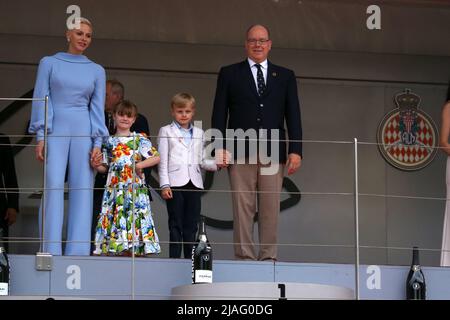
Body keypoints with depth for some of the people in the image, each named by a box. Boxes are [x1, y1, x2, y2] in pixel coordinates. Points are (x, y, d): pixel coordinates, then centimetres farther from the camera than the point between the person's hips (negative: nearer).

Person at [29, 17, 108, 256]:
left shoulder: (97, 71, 14)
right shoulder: (49, 63, 8)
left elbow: (97, 108, 11)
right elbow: (41, 100, 3)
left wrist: (98, 143, 0)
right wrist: (40, 137, -7)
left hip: (84, 133, 2)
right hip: (55, 131, -2)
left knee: (82, 190, -4)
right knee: (53, 187, -13)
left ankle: (78, 252, -4)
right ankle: (51, 251, -15)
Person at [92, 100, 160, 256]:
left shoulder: (139, 139, 3)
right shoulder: (109, 141, 12)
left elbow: (156, 157, -2)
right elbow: (104, 166, 16)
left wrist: (140, 165, -12)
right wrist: (96, 165, -4)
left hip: (135, 189, -2)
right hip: (115, 189, 2)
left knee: (136, 218, -7)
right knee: (117, 220, -1)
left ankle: (138, 253, -5)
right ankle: (122, 252, 2)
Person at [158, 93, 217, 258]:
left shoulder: (199, 133, 17)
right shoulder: (166, 132, 7)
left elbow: (201, 161, 16)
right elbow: (163, 161, 1)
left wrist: (217, 164, -4)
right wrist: (164, 185, -7)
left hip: (194, 182, 3)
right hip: (175, 183, -3)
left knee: (191, 225, 4)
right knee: (176, 224, -2)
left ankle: (190, 257, 7)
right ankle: (174, 257, -1)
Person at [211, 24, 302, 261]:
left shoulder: (285, 77, 15)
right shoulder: (229, 74, 11)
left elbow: (293, 116, 9)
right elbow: (219, 114, 6)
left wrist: (295, 150, -3)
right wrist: (219, 147, -6)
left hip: (273, 153, 1)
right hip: (241, 154, -1)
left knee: (271, 209, -1)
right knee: (242, 208, -3)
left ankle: (269, 257, 1)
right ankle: (244, 256, -1)